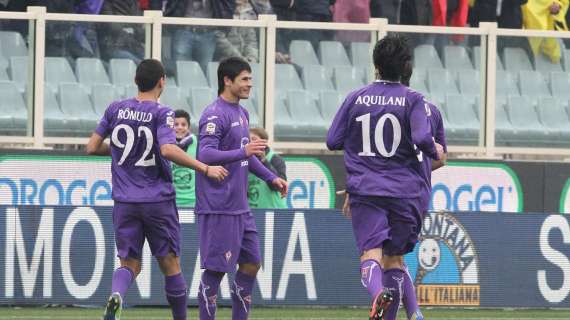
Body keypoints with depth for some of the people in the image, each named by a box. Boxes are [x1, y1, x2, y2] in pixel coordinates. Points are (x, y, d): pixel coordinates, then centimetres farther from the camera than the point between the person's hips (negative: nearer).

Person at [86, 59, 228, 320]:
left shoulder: (115, 110, 4)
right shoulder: (161, 114, -9)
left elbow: (92, 148, 7)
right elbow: (168, 150, -24)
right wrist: (205, 169, -18)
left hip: (124, 201, 3)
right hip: (158, 200, -3)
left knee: (129, 264, 4)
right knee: (170, 264, 9)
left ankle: (116, 295, -27)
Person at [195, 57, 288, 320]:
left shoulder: (241, 113, 17)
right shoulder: (215, 115, -13)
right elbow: (205, 155, -24)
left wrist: (270, 177, 22)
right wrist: (243, 152, -33)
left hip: (240, 207, 10)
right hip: (218, 208, -10)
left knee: (251, 264, 10)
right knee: (215, 269, -6)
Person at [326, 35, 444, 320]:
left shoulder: (355, 98, 4)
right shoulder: (412, 100, -2)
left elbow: (332, 141, 7)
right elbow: (422, 138, -15)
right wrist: (435, 152, 6)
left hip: (365, 190, 0)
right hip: (405, 191, 0)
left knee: (370, 252, -11)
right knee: (395, 256, 15)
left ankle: (377, 292, -42)